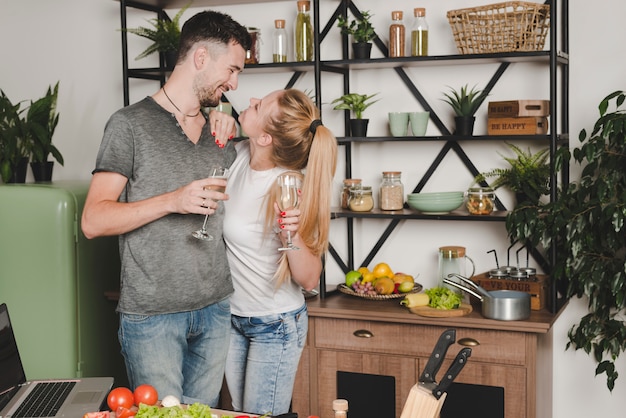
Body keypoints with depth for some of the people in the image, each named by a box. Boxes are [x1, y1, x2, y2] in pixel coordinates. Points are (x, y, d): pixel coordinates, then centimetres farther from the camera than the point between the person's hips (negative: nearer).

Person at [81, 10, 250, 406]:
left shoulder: (219, 132, 13)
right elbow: (94, 220, -10)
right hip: (152, 315, -5)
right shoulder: (131, 124, -5)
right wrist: (172, 201, -21)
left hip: (215, 310, 6)